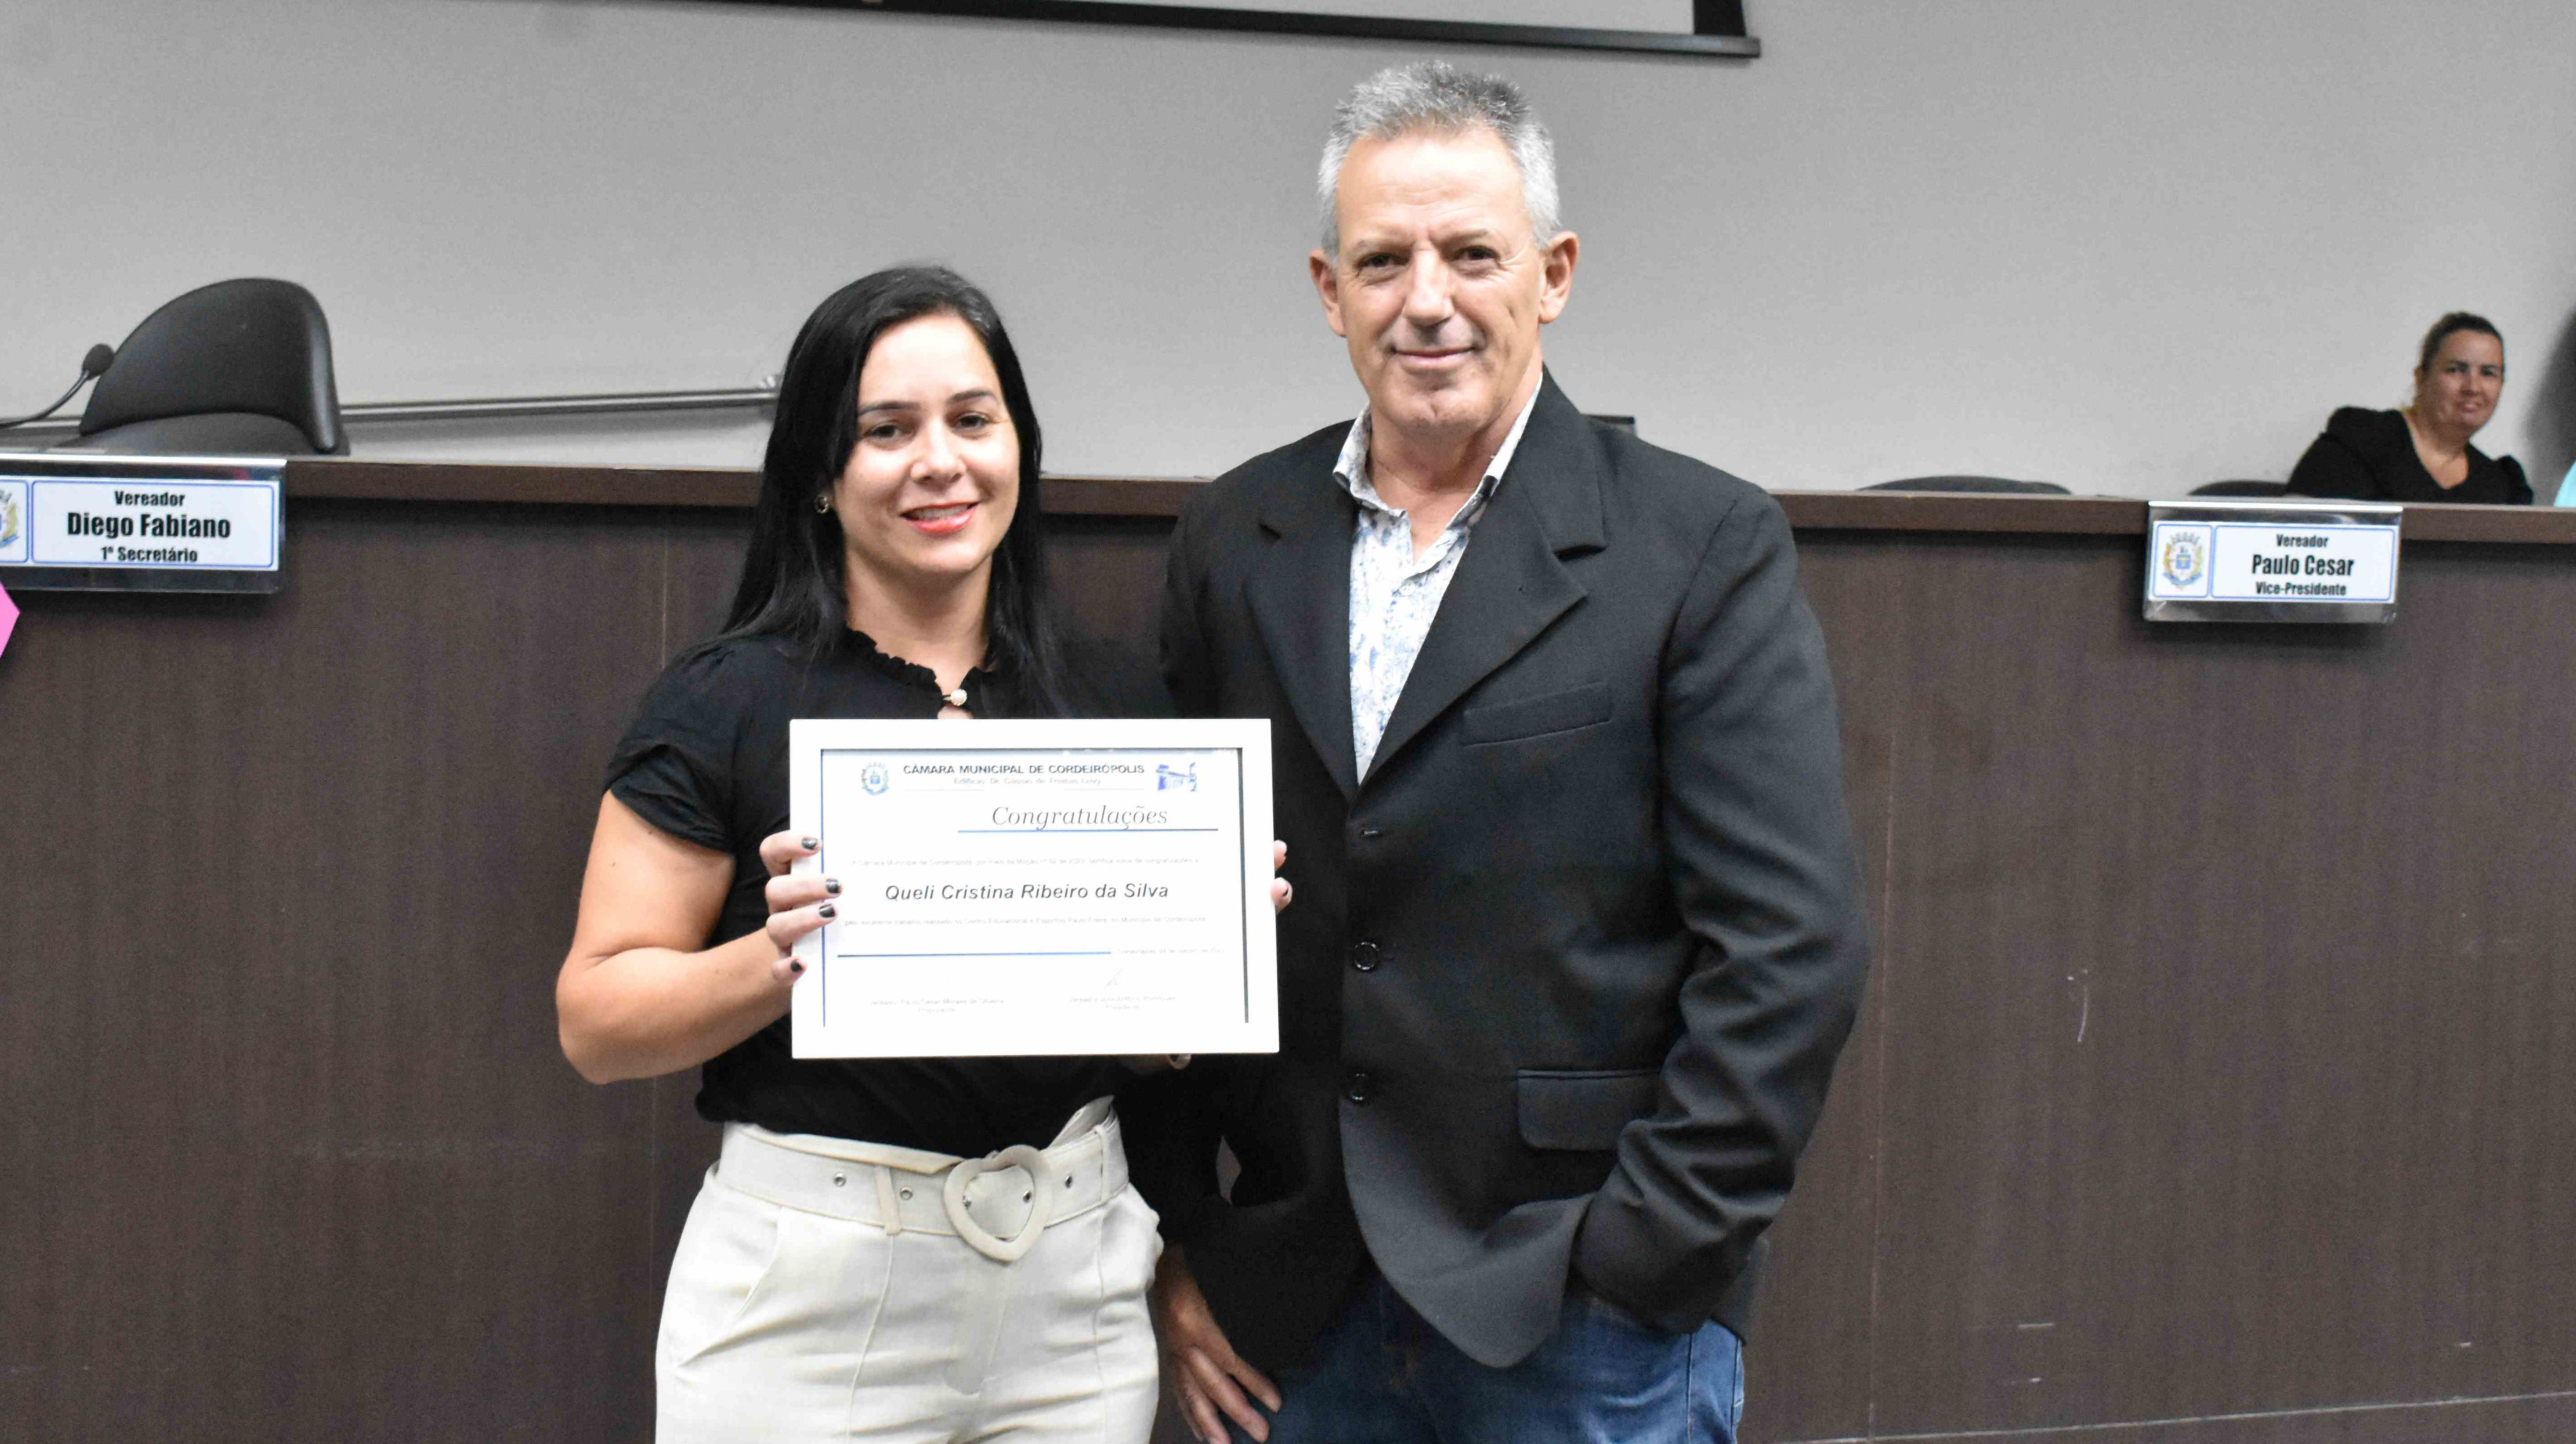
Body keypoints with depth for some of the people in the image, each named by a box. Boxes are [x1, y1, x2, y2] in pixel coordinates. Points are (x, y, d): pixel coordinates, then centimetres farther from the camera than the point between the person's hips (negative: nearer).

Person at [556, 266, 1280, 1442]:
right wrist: (781, 958, -22)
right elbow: (595, 1021, -6)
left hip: (1074, 1269, 4)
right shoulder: (725, 702, -5)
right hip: (812, 1287, -3)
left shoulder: (1115, 702, 5)